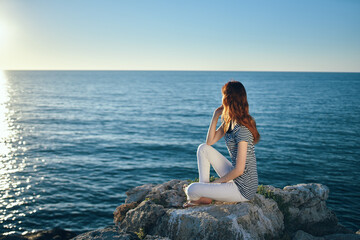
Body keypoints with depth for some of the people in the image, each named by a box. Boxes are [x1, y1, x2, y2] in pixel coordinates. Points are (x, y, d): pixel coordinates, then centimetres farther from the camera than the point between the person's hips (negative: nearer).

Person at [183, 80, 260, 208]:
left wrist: (217, 181, -11)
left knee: (192, 190, -17)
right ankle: (204, 195, 9)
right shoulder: (229, 122, 5)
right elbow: (210, 141, 12)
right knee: (203, 148, 9)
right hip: (235, 177, 9)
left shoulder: (242, 129, -24)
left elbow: (239, 170, -24)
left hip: (243, 189, -9)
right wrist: (215, 117, 2)